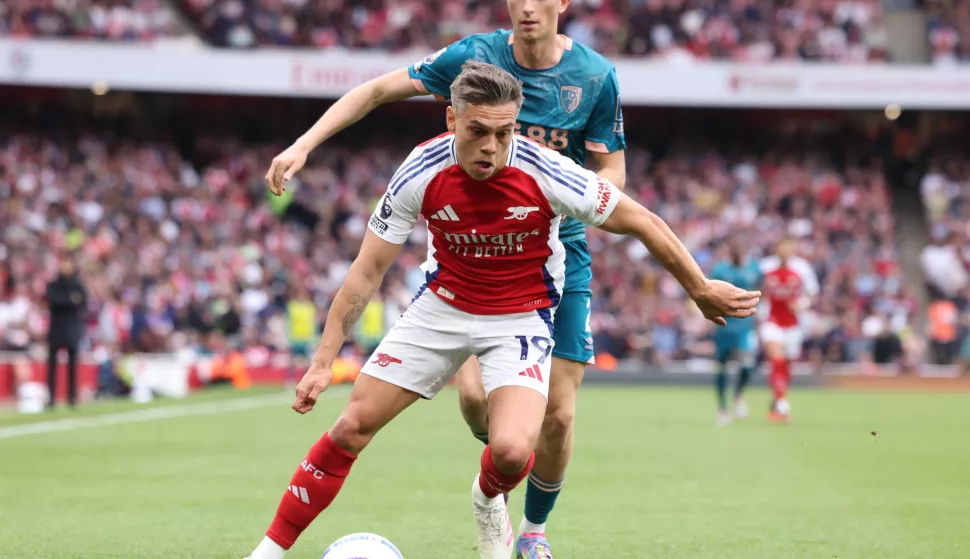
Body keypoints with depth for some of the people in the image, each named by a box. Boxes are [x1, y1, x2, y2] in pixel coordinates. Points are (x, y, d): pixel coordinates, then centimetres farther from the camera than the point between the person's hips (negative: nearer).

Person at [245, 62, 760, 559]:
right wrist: (323, 361, -14)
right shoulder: (422, 173, -20)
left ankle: (488, 500, 13)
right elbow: (368, 269, -11)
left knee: (512, 451, -25)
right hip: (442, 306, 2)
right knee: (352, 427, -4)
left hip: (521, 318, -2)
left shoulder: (547, 174, -26)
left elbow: (643, 223, -12)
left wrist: (702, 290, -4)